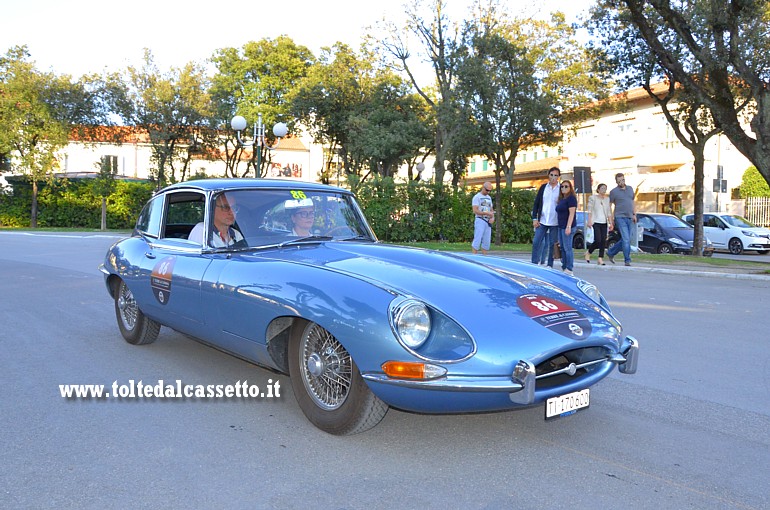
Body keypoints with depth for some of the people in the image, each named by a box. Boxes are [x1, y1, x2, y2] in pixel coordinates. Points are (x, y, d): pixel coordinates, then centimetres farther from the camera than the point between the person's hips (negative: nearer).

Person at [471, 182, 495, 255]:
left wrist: (493, 218, -1)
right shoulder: (477, 197, -4)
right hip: (480, 221, -7)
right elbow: (475, 211, -13)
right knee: (477, 240, -11)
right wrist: (487, 213, -19)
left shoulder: (489, 198, 19)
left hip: (488, 222, 7)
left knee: (486, 241, 4)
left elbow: (491, 210, 20)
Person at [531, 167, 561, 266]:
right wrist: (534, 218, 0)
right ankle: (534, 264, 5)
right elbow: (536, 203, 7)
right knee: (536, 242, -2)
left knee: (552, 245, 5)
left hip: (555, 223, -2)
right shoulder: (543, 187, 7)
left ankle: (550, 265, 14)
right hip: (542, 221, 2)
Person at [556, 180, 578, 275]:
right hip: (561, 226, 9)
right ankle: (564, 268, 15)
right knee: (562, 248, 10)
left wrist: (568, 226, -23)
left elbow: (572, 213, -16)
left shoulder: (571, 198, -8)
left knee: (567, 248, -9)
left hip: (568, 226, -9)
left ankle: (569, 270, -6)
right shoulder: (561, 199, 18)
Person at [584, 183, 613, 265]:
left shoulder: (607, 199, 16)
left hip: (604, 222, 5)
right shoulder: (593, 198, 3)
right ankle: (588, 252, 9)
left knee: (603, 241, -4)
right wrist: (589, 221, -12)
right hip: (596, 222, -5)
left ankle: (600, 258, -1)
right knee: (598, 240, -15)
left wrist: (611, 223, 10)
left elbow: (609, 212, 16)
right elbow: (590, 210, -2)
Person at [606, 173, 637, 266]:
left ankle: (610, 253, 24)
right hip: (620, 217, -6)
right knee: (626, 239, -11)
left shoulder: (630, 189, 13)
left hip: (630, 218, 6)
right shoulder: (614, 191, -3)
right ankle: (627, 260, -5)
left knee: (625, 240, 8)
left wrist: (634, 214, 13)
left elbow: (633, 202, 21)